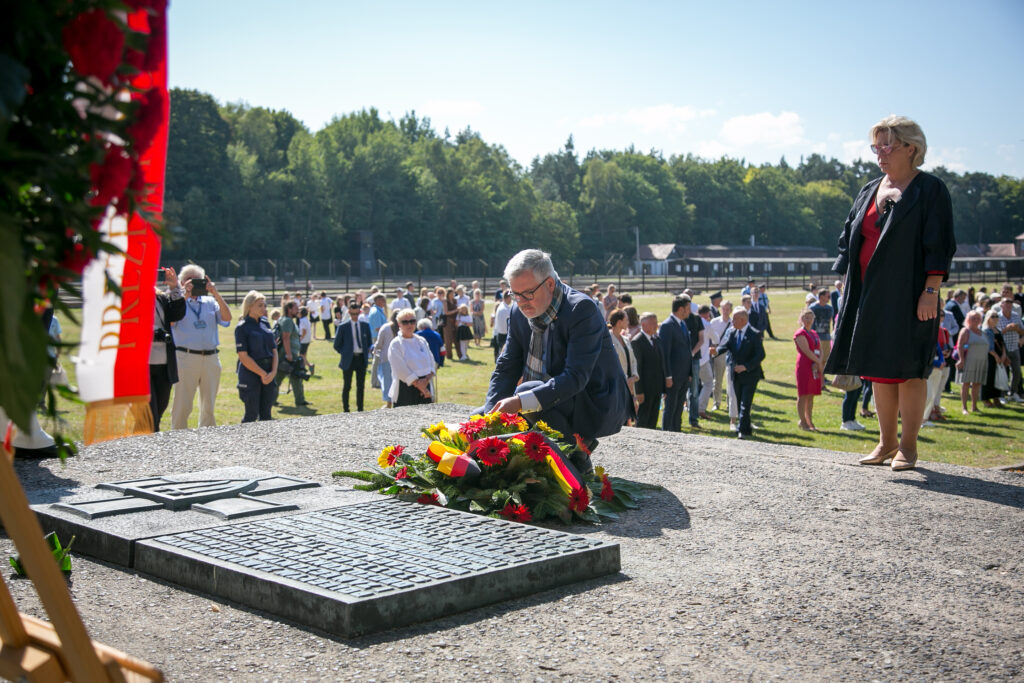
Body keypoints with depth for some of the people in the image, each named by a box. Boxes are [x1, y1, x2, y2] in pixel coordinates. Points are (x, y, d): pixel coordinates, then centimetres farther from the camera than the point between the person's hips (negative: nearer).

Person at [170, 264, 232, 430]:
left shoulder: (210, 302, 15)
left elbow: (227, 318, 0)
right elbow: (171, 321, -14)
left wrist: (216, 294, -7)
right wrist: (185, 295, -14)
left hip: (211, 358, 4)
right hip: (185, 358, -4)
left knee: (208, 406, 10)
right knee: (182, 406, -4)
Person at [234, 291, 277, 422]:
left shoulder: (265, 324, 11)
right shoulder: (242, 327, -7)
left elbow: (274, 350, 10)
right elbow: (243, 356, -13)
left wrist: (273, 372, -4)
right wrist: (262, 374, -13)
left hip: (268, 374, 6)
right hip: (251, 373, -6)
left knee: (266, 414, 7)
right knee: (251, 415, -3)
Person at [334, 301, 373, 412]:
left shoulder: (365, 325, 5)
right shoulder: (342, 327, -5)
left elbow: (370, 342, 15)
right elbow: (337, 345, 2)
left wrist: (367, 352, 3)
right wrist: (345, 354, -2)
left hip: (361, 359, 3)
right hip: (348, 360, -3)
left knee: (361, 386, 8)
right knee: (347, 386, 5)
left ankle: (360, 409, 15)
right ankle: (345, 410, 12)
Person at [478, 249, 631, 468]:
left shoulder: (582, 309, -22)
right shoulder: (519, 312, 0)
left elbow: (575, 377, -31)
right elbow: (506, 368, 4)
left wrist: (521, 402, -40)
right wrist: (491, 415, -13)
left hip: (595, 407, -8)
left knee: (527, 392, -32)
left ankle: (577, 449, -11)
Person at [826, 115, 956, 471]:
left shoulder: (930, 190, -4)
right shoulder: (869, 192, 14)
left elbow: (939, 244, -9)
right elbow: (849, 240, 17)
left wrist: (930, 291, -16)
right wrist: (846, 287, 10)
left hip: (908, 296, -6)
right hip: (870, 295, 6)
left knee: (907, 368, -3)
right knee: (879, 368, 8)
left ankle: (908, 446, 5)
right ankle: (887, 441, 17)